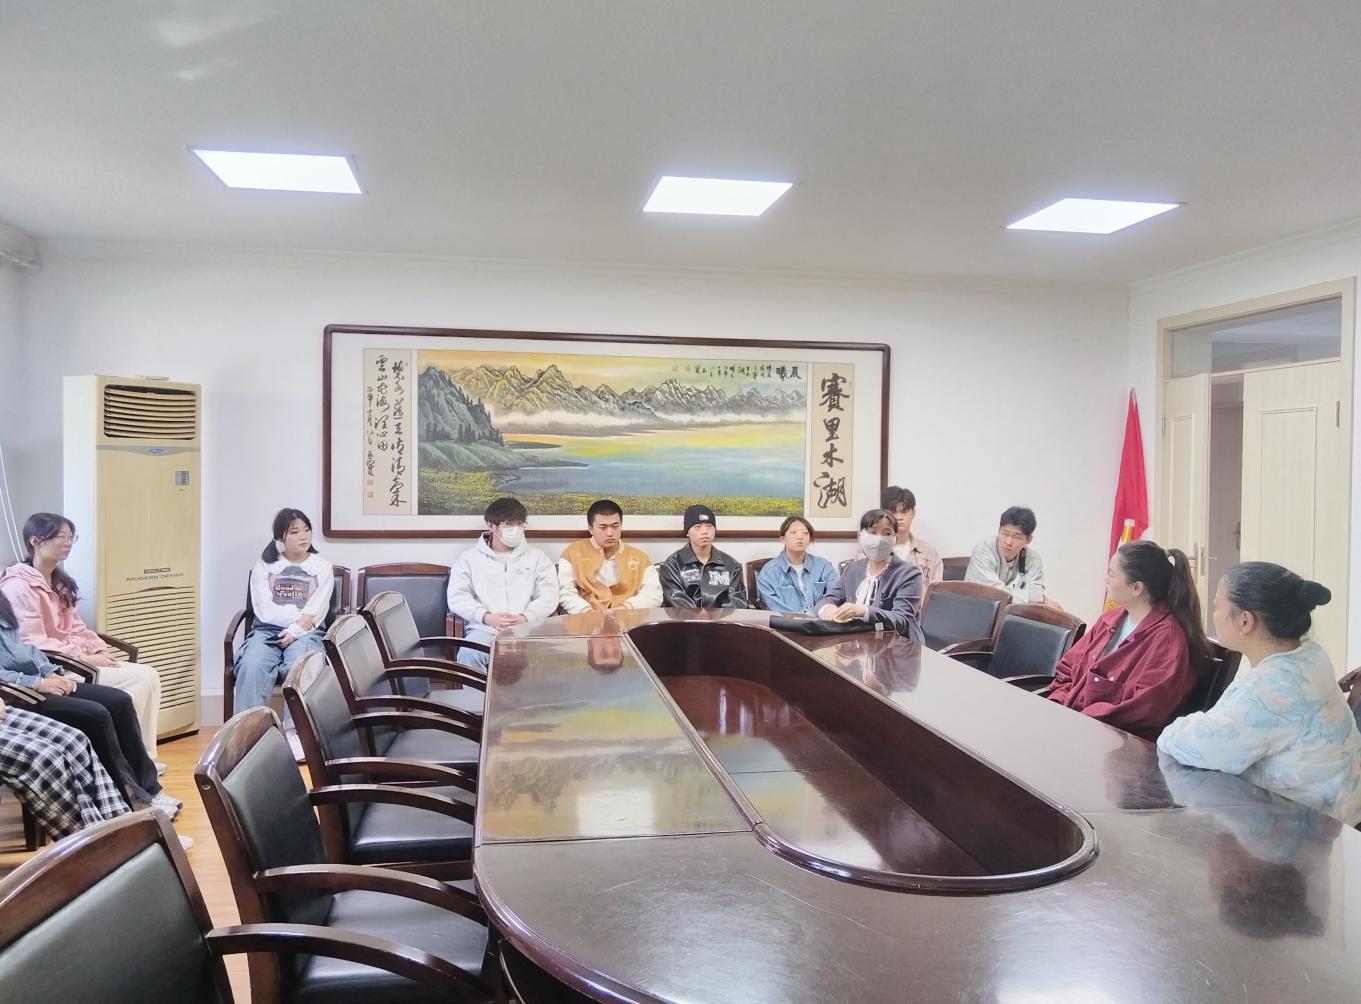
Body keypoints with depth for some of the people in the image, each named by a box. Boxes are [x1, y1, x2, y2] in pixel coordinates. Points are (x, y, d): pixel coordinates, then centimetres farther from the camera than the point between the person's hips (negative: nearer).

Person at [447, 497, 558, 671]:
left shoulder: (537, 558, 17)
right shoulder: (470, 558, 15)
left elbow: (549, 597, 7)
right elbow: (457, 597, 4)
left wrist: (525, 617, -12)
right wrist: (487, 617, -13)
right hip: (484, 629, 0)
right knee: (468, 655, -34)